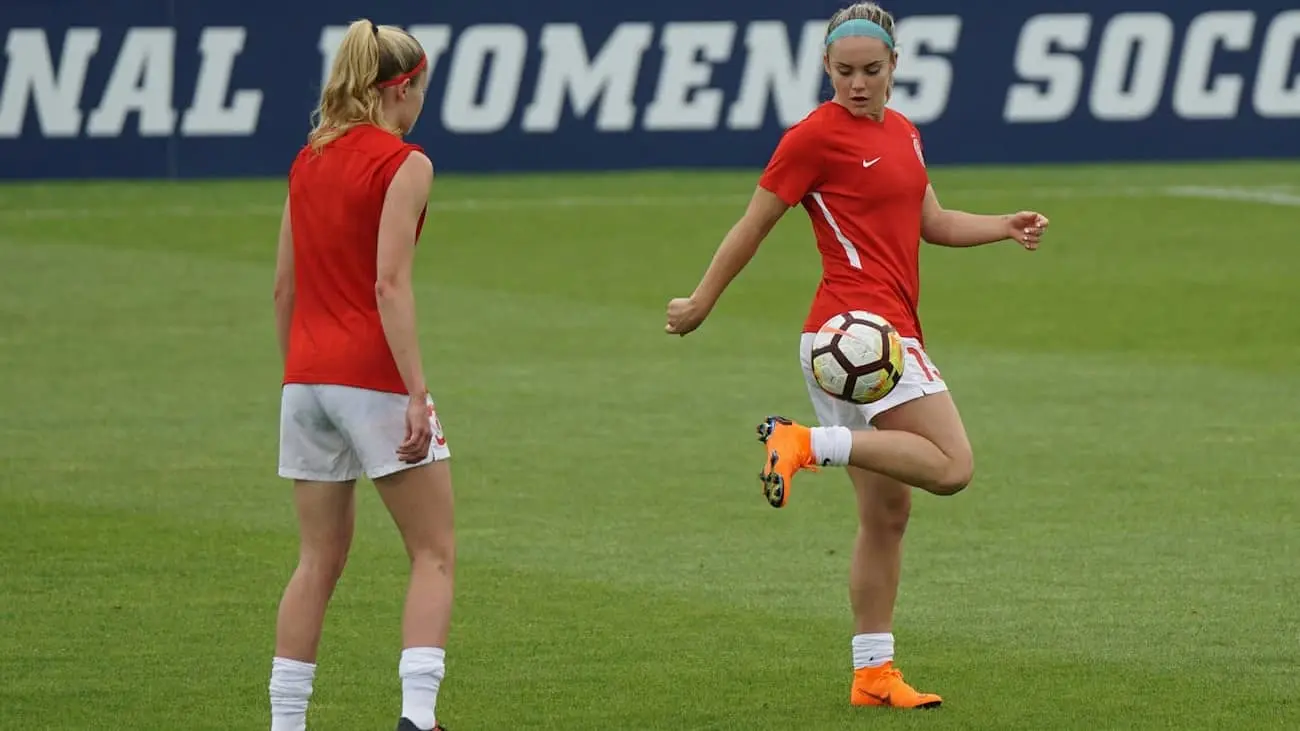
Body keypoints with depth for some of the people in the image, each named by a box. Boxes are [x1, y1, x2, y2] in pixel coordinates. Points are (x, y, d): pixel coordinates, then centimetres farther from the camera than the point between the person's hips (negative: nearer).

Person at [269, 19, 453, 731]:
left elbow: (283, 288, 14)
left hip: (307, 377, 6)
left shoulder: (307, 162, 11)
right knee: (434, 554, 1)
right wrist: (416, 395, -19)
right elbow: (389, 286, -17)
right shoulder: (403, 164, -9)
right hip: (374, 377, -6)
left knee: (319, 560, 12)